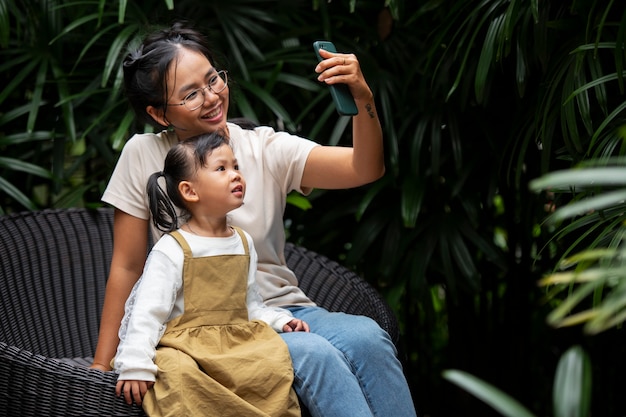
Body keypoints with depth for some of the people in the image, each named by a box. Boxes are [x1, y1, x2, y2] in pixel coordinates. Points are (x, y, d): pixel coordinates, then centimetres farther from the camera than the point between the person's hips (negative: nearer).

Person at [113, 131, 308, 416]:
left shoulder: (243, 243, 15)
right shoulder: (172, 249, -5)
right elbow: (148, 311, -10)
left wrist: (279, 320, 5)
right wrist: (135, 366, -19)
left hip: (238, 344, 5)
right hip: (185, 346, -4)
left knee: (276, 359, -25)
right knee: (179, 372, -37)